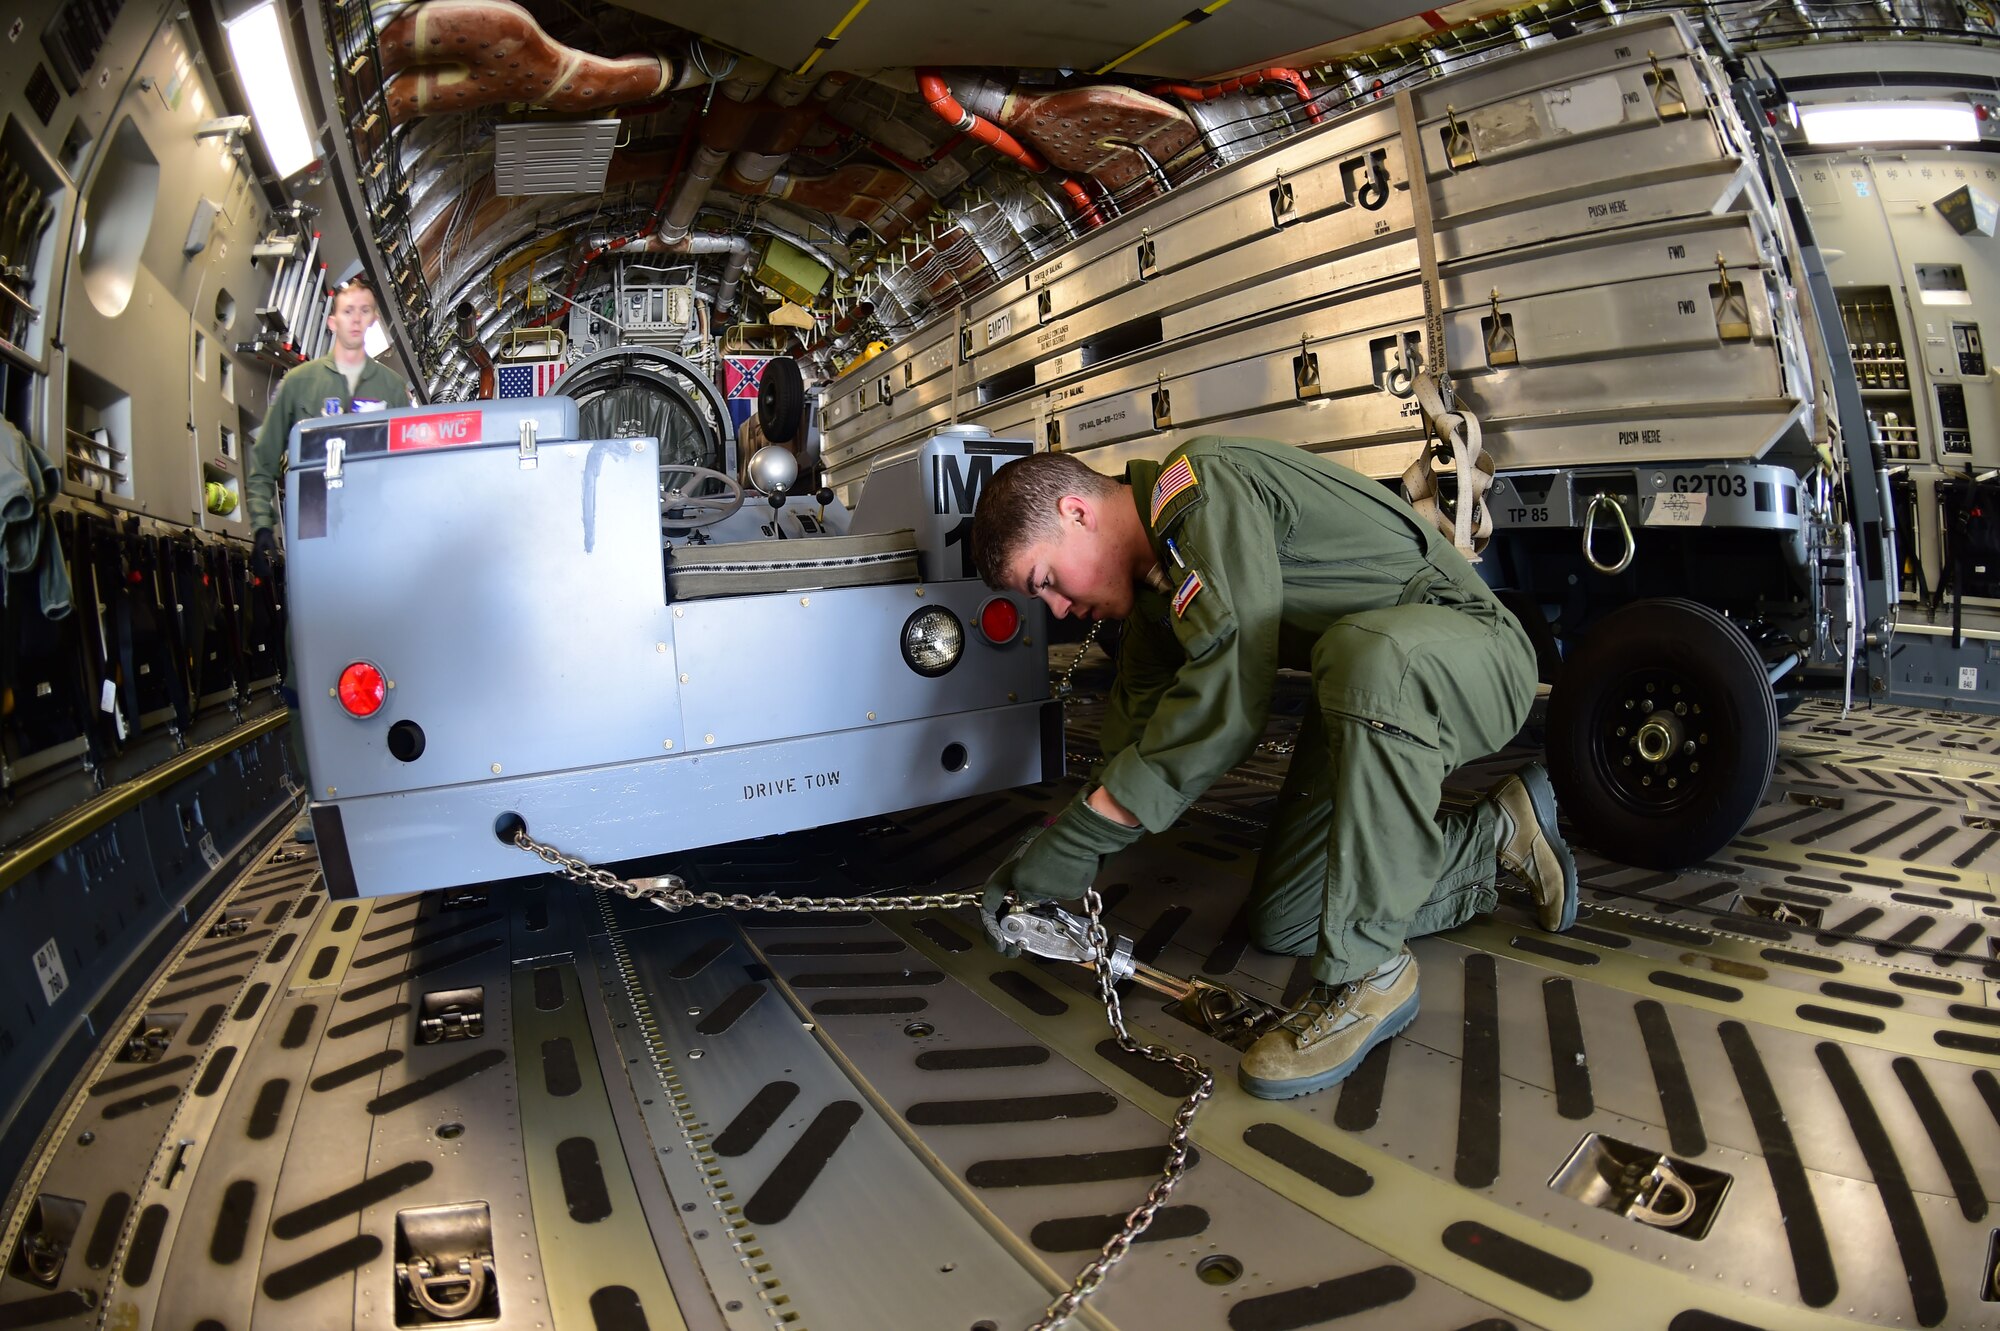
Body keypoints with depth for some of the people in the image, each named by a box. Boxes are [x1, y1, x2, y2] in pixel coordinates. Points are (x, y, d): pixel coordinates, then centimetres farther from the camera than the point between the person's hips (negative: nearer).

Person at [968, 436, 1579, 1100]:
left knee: (1367, 653, -44)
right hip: (1369, 696, 9)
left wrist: (1081, 832, -30)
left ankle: (1368, 975, -28)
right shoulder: (1156, 583, 6)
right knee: (1281, 926, 6)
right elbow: (1138, 727, 6)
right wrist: (1047, 872, -5)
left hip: (1468, 642, -9)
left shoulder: (1200, 485, -24)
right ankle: (1499, 833, 20)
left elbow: (1229, 697, -34)